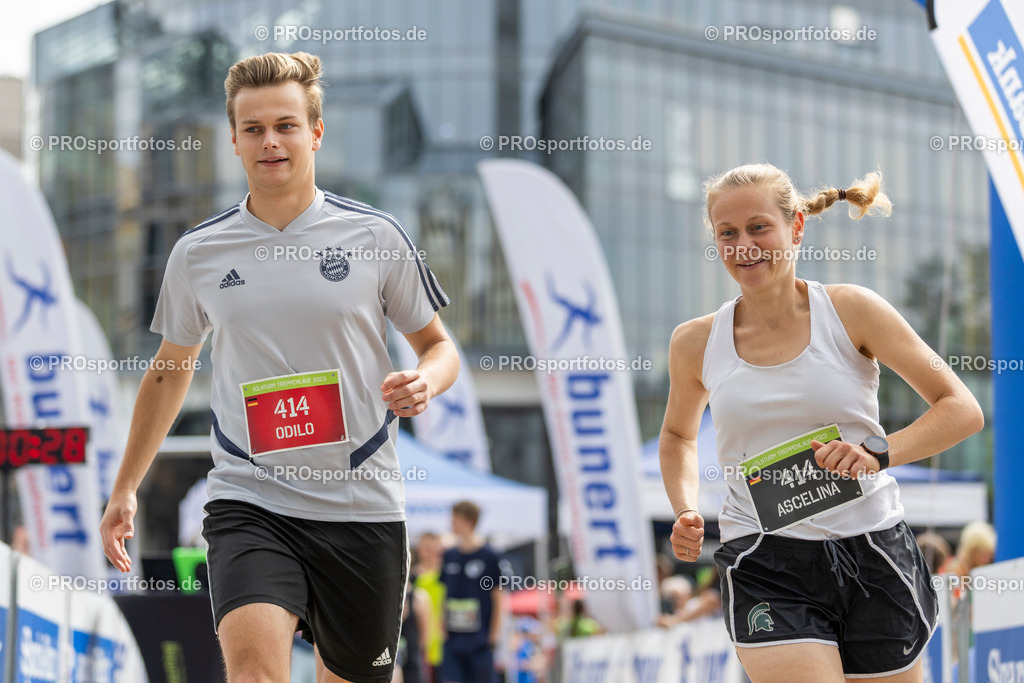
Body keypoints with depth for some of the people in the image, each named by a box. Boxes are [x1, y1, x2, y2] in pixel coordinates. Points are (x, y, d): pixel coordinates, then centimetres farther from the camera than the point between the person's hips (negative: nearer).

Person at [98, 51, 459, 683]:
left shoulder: (377, 236, 0)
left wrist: (425, 381, -15)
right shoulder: (198, 253, 4)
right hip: (249, 505, 0)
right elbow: (173, 367, 19)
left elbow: (438, 345, 10)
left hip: (363, 509, 1)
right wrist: (126, 488, 20)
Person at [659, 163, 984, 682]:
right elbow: (678, 433, 24)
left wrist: (879, 453, -17)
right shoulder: (696, 343, 3)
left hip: (873, 559, 1)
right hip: (764, 570, 0)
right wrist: (685, 512, 6)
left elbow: (963, 409, -1)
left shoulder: (850, 311, -2)